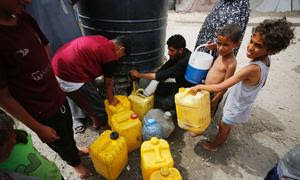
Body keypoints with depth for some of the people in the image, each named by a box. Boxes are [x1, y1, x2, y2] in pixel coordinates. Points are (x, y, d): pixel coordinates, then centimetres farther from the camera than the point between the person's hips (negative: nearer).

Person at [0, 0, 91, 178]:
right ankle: (76, 163, 52)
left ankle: (75, 149, 61)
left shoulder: (25, 18, -8)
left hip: (59, 98, 6)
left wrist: (55, 86, 8)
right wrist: (38, 128, -13)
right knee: (61, 144, 22)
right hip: (43, 114, -5)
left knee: (69, 131, 30)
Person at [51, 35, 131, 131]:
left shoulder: (101, 40, 13)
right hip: (70, 77, -10)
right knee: (97, 106, 10)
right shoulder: (110, 55, -12)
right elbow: (108, 82, -1)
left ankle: (96, 122, 48)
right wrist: (111, 99, 17)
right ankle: (105, 128, 33)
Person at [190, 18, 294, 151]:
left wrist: (199, 86, -28)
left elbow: (219, 87, -41)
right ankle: (224, 138, 59)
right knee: (226, 126, 32)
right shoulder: (265, 60, -13)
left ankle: (214, 145, 46)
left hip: (236, 109, -7)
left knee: (223, 128, 20)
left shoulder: (252, 69, -40)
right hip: (240, 105, 7)